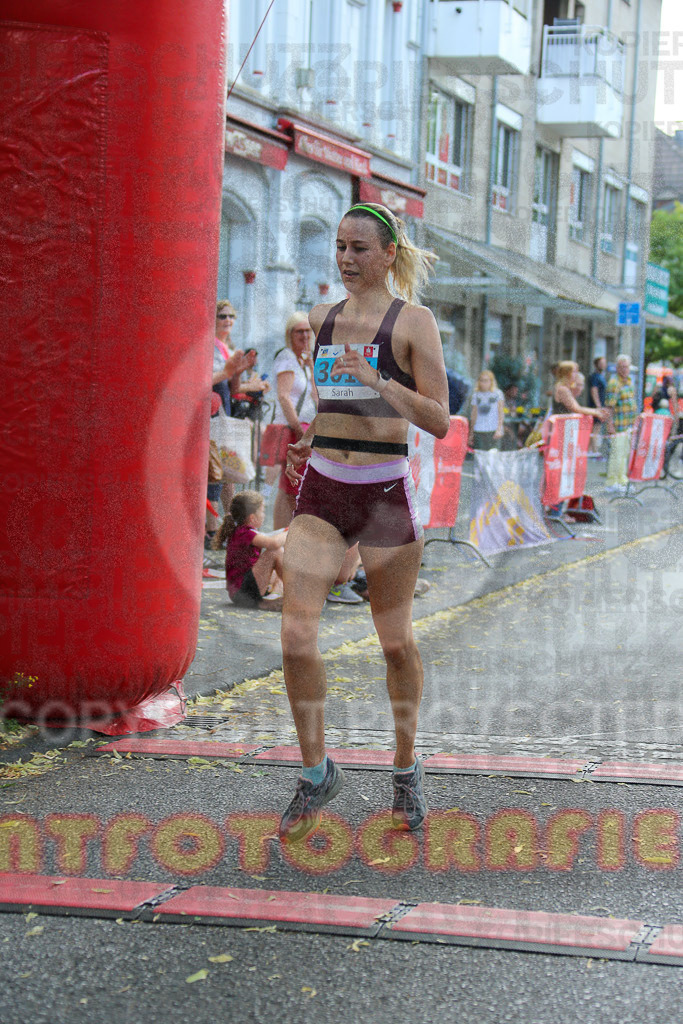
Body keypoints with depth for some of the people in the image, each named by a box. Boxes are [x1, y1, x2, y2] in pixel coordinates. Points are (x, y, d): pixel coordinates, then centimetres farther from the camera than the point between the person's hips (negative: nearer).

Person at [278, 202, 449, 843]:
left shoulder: (413, 321, -3)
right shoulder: (320, 320, 11)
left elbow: (439, 421, -11)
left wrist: (378, 381, -22)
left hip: (385, 490, -4)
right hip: (320, 488, 4)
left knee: (395, 641, 6)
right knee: (296, 635, -9)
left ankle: (406, 769, 27)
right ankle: (316, 772, 7)